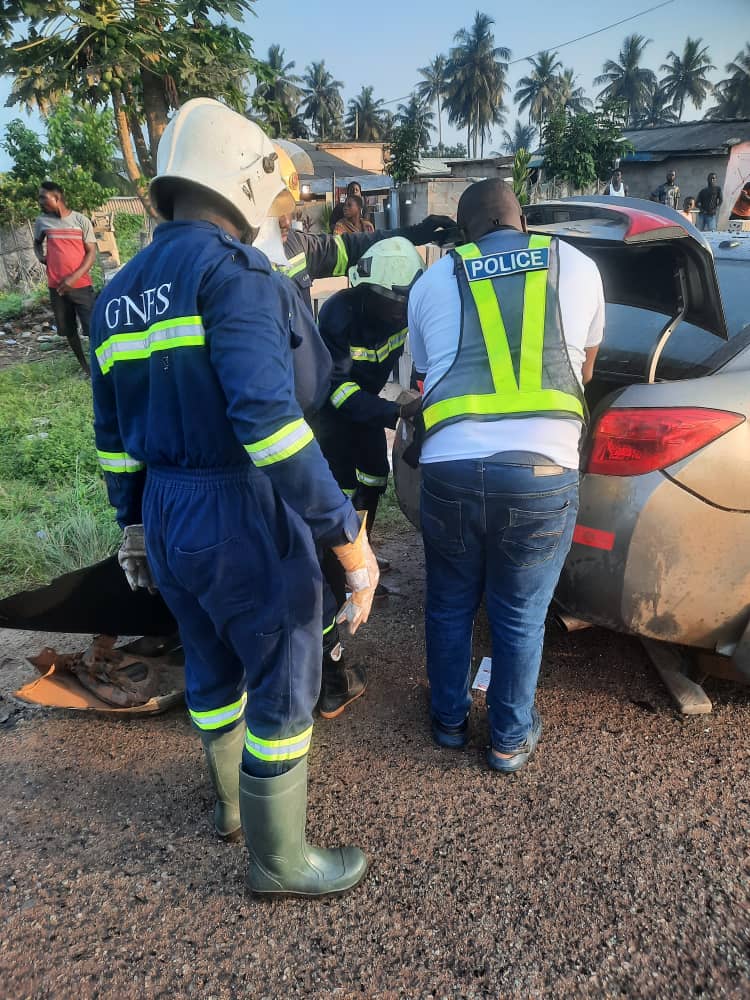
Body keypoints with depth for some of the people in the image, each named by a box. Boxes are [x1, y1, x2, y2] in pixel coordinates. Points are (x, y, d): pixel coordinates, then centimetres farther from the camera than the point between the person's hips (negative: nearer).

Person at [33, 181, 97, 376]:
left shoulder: (81, 220, -3)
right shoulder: (42, 221, 6)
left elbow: (91, 253, -5)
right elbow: (37, 243, 25)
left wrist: (74, 277, -15)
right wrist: (41, 257, 2)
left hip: (81, 285, -3)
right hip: (56, 287, 3)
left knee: (92, 328, -7)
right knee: (68, 330, 10)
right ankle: (84, 366, 24)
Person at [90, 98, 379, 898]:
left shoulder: (118, 293, 12)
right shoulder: (231, 270, -15)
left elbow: (113, 432, 16)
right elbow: (268, 416, -27)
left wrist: (134, 523, 25)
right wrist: (346, 535, -24)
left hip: (167, 518, 8)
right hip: (245, 518, -8)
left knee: (213, 671, 24)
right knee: (283, 687, 9)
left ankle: (233, 802, 47)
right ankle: (279, 860, 28)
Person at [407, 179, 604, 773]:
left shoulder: (431, 284, 13)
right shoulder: (578, 268, 13)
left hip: (450, 468, 1)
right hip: (543, 472, 0)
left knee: (449, 607, 23)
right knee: (521, 617, 18)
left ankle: (450, 721, 42)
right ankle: (511, 739, 37)